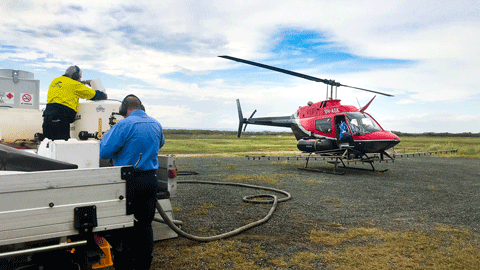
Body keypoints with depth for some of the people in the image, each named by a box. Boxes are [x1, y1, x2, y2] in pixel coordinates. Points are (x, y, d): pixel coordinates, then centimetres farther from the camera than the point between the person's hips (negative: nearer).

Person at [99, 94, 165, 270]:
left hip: (130, 181, -5)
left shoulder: (125, 125, -13)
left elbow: (104, 152, -12)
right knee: (145, 224, 14)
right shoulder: (156, 125, 6)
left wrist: (108, 133, 4)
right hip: (151, 180, 6)